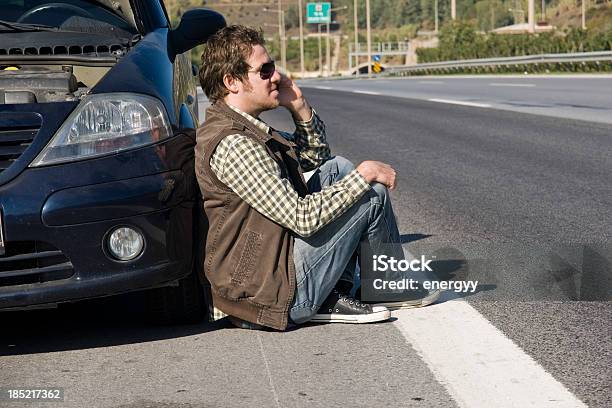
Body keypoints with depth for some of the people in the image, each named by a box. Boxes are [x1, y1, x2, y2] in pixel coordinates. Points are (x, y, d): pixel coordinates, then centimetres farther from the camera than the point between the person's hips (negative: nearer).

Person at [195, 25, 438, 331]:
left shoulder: (245, 129, 10)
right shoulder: (231, 144, -22)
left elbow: (316, 154, 22)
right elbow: (302, 218, -24)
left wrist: (298, 105, 5)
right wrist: (364, 174, -14)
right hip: (274, 295, -10)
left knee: (336, 168, 15)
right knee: (373, 192, -7)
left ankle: (334, 296, 7)